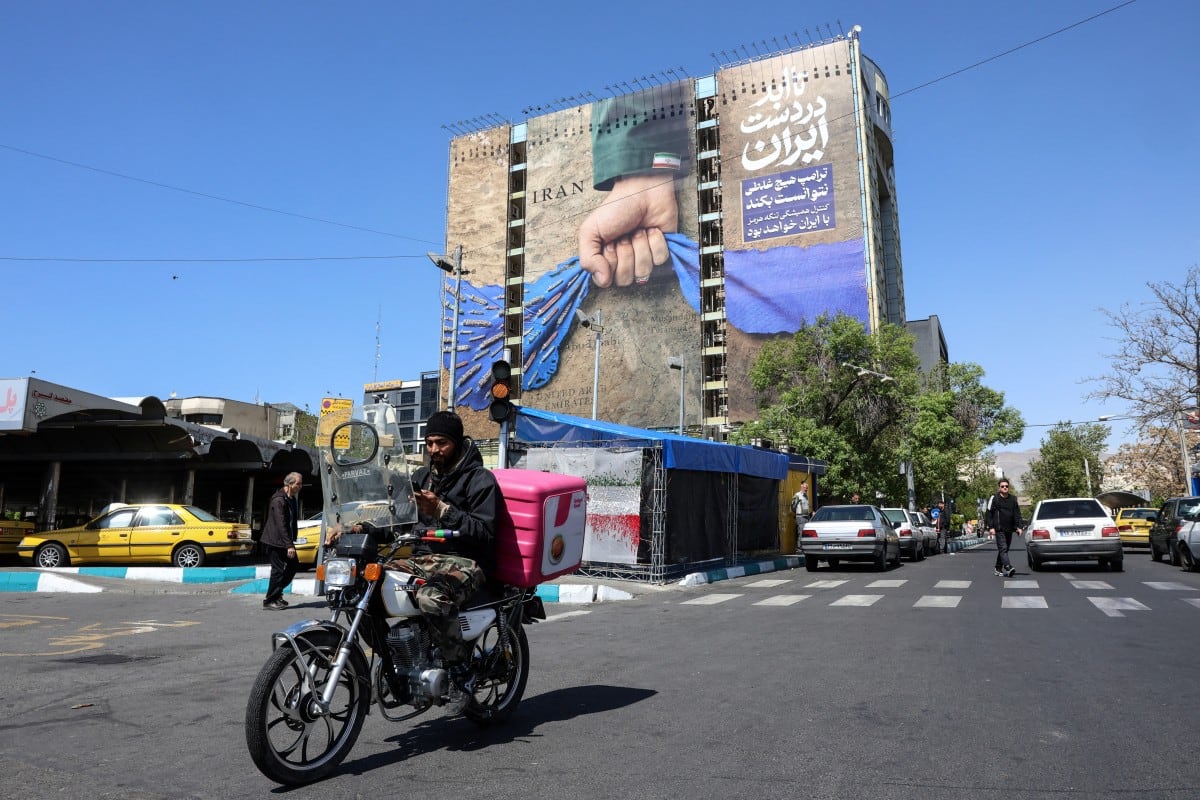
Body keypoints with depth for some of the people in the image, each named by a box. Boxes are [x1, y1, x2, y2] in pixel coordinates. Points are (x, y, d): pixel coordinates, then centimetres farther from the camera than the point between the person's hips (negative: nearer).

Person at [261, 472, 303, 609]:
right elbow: (281, 524, -24)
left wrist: (291, 541, 13)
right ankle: (269, 600, 7)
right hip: (275, 540, -9)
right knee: (278, 570, -5)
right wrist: (289, 545, -27)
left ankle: (276, 593, 22)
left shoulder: (292, 499, 10)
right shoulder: (278, 500, -20)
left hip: (285, 540, 9)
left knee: (294, 565, 10)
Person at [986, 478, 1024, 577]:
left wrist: (1019, 527, 1)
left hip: (1009, 529, 5)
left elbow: (1017, 514, 12)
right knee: (1003, 549, -15)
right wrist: (991, 527, -10)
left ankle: (998, 569, 20)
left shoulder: (1013, 499, 11)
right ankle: (1008, 568, -26)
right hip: (999, 529, -5)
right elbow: (989, 513, -3)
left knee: (1004, 549, 11)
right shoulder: (994, 498, -2)